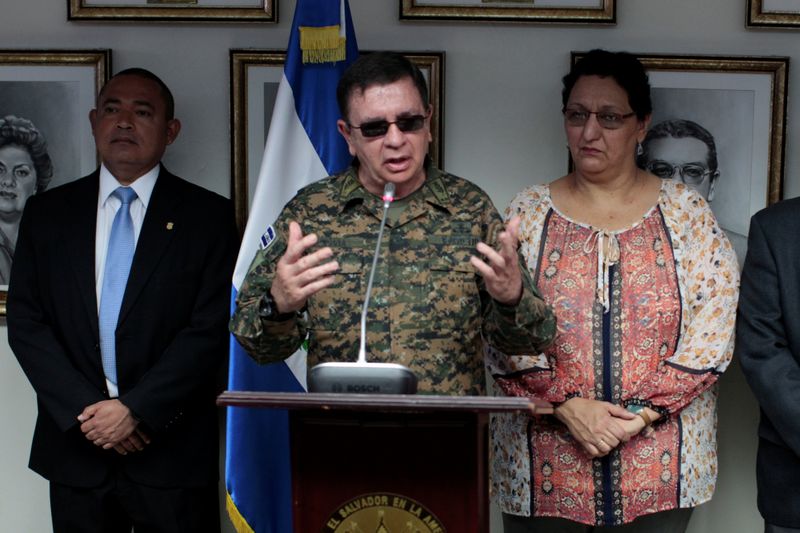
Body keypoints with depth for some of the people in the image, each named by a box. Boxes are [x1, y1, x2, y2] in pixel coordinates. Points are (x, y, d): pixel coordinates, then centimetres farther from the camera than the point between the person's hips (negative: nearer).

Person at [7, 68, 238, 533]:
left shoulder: (208, 215, -2)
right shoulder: (47, 212, 6)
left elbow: (211, 328, -8)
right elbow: (26, 323, 2)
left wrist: (137, 408, -14)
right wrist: (85, 409, -9)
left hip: (172, 447, -2)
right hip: (74, 445, 2)